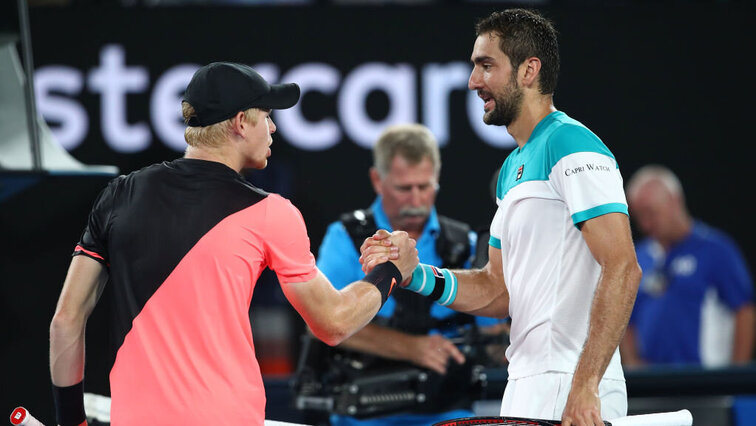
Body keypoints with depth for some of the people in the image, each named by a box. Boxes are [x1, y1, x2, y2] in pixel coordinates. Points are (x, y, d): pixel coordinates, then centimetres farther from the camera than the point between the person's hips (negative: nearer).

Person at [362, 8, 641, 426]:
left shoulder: (573, 148, -11)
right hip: (524, 391, 9)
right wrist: (416, 274, 5)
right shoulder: (512, 168, 19)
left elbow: (622, 270, -19)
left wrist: (584, 387, -25)